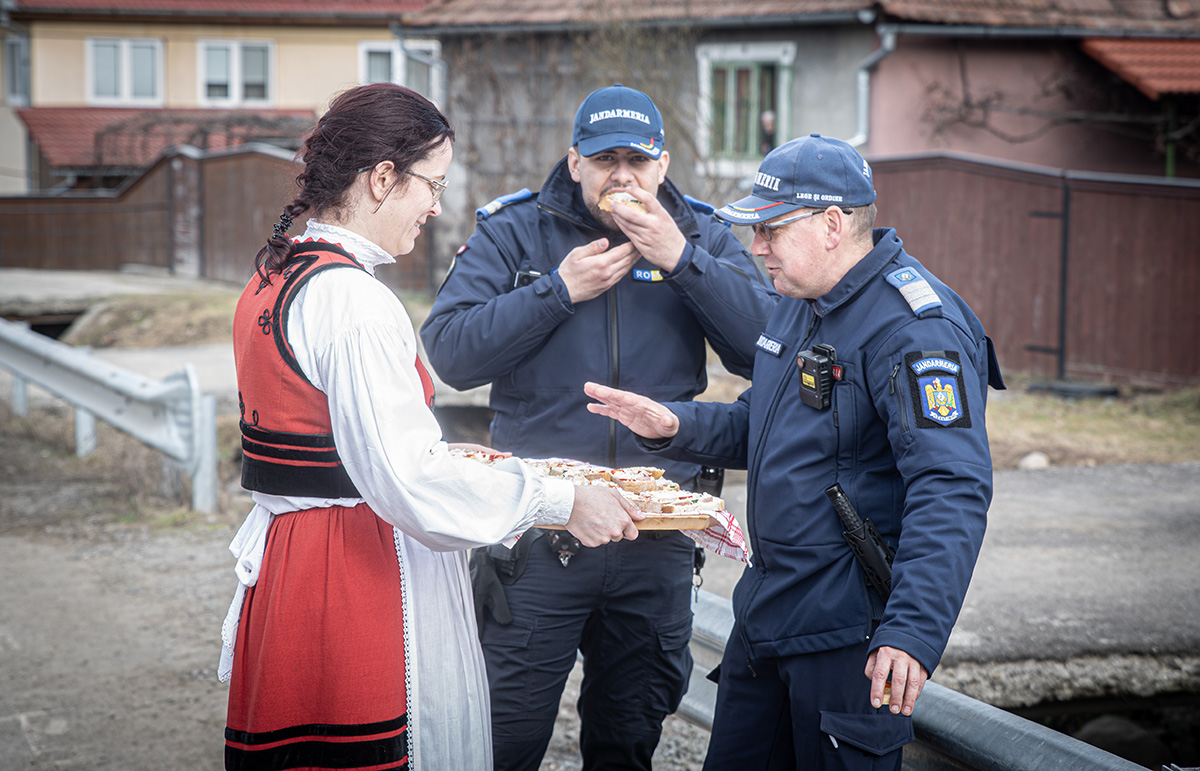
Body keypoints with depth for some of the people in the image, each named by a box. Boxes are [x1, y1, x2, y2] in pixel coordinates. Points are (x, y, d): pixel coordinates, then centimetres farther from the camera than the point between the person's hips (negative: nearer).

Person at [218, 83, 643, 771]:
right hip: (359, 578, -10)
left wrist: (453, 457, 22)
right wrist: (562, 502, -16)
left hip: (283, 554, 10)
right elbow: (408, 481, -24)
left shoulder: (275, 278, 11)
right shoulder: (351, 299, -20)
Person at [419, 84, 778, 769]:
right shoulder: (514, 232, 0)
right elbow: (450, 352, -11)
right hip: (538, 530, -2)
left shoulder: (702, 238, 5)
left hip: (659, 533, 2)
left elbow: (771, 348, -8)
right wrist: (559, 291, -16)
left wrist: (682, 260, -15)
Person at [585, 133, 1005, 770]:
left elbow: (951, 490, -29)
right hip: (764, 610, 9)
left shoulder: (917, 329, -21)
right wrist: (675, 425, 4)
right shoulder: (798, 301, 11)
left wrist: (913, 631, -39)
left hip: (849, 633, -9)